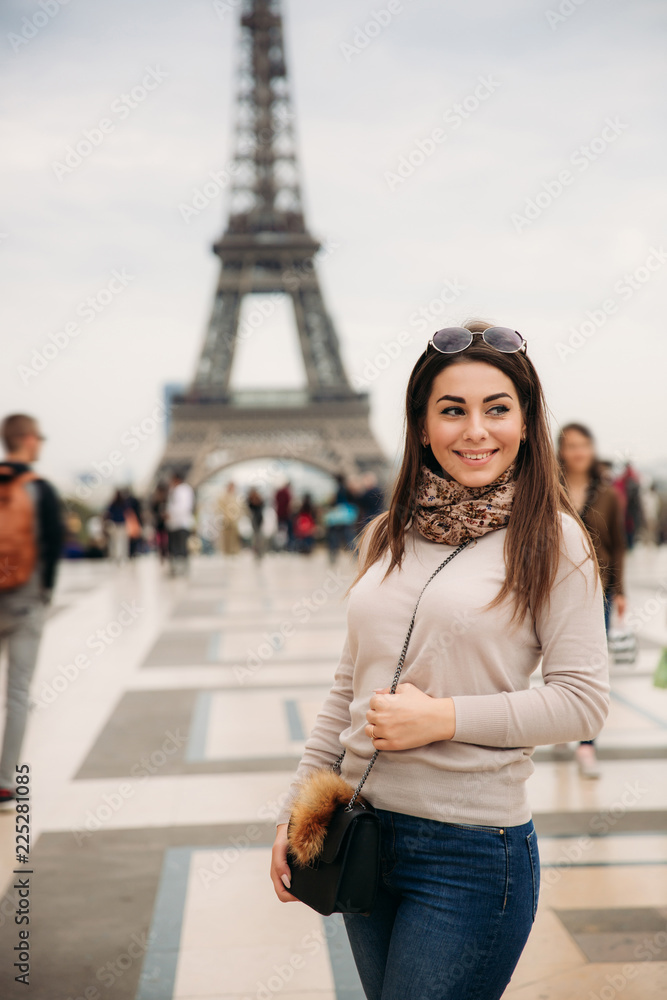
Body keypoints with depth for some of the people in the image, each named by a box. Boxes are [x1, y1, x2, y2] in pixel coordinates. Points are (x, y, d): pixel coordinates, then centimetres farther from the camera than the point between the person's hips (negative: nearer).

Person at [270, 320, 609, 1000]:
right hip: (361, 831, 5)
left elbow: (584, 700, -11)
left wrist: (444, 717, -19)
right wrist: (294, 810, 11)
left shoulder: (549, 539, -8)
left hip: (470, 849, -5)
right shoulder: (386, 537, 7)